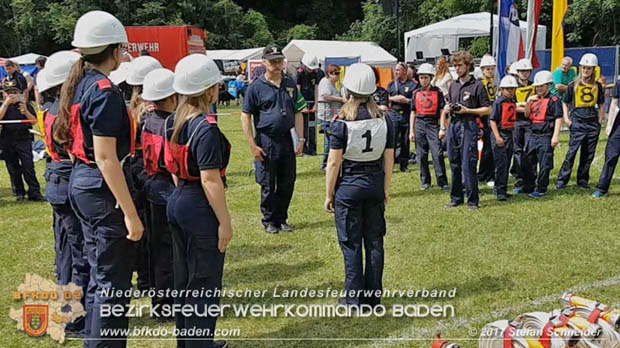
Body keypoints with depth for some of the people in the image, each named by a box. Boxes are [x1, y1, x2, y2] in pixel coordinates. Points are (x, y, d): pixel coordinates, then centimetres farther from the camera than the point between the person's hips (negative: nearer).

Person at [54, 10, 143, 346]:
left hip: (81, 183, 10)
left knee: (99, 274, 20)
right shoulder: (104, 91, -19)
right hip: (102, 188, -10)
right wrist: (130, 212, -23)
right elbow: (106, 156, -24)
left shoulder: (77, 85, 9)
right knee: (113, 281, -1)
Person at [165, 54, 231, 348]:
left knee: (183, 278, 19)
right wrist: (225, 221, -18)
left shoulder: (173, 122, 5)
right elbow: (210, 180, -22)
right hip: (201, 207, -9)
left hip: (177, 202, 9)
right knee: (205, 283, 4)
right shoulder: (206, 128, -20)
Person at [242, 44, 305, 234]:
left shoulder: (290, 85, 9)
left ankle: (281, 219, 23)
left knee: (287, 183, 9)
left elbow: (297, 113, 13)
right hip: (266, 142, -4)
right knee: (268, 185, 5)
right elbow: (245, 115, -5)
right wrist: (253, 145, -10)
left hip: (287, 141, 4)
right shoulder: (256, 87, -4)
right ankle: (269, 221, 19)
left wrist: (300, 139, 5)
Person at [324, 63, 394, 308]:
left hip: (348, 187, -4)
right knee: (374, 242, 11)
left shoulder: (342, 123, -13)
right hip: (375, 186, 4)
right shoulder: (384, 120, -1)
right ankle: (373, 297, 20)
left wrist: (329, 194, -2)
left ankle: (354, 299, 12)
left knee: (351, 244, 5)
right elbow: (389, 159, 3)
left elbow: (334, 163, -11)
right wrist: (386, 189, 13)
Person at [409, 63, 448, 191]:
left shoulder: (437, 92, 2)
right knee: (422, 155, 5)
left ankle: (442, 182, -5)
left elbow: (442, 111, 1)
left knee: (438, 154, -10)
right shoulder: (416, 93, 10)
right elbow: (413, 113, 12)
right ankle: (425, 182, 16)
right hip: (419, 125, 3)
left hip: (433, 124, -3)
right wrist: (411, 131, 7)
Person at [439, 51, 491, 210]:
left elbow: (487, 109, -4)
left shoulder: (477, 86, -2)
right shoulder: (453, 86, 16)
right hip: (453, 126, 6)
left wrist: (467, 110, -13)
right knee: (454, 165, 10)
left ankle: (473, 200, 0)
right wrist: (443, 127, 7)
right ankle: (456, 198, 19)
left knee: (468, 165, -7)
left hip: (469, 126, -6)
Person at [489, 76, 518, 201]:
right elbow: (492, 120, -14)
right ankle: (500, 192, -4)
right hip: (499, 135, -7)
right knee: (501, 164, -7)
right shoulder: (498, 102, -10)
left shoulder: (513, 102, 10)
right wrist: (497, 137, -19)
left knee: (507, 164, 12)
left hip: (510, 134, 7)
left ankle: (501, 189, 21)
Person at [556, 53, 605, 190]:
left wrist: (600, 120, 7)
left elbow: (601, 105, 16)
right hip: (577, 124, -3)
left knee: (588, 155, 7)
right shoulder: (573, 86, 2)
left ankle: (583, 181, 17)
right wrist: (566, 118, -2)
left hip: (593, 124, 3)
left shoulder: (597, 86, 9)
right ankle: (562, 181, -4)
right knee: (571, 153, -8)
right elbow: (565, 103, 9)